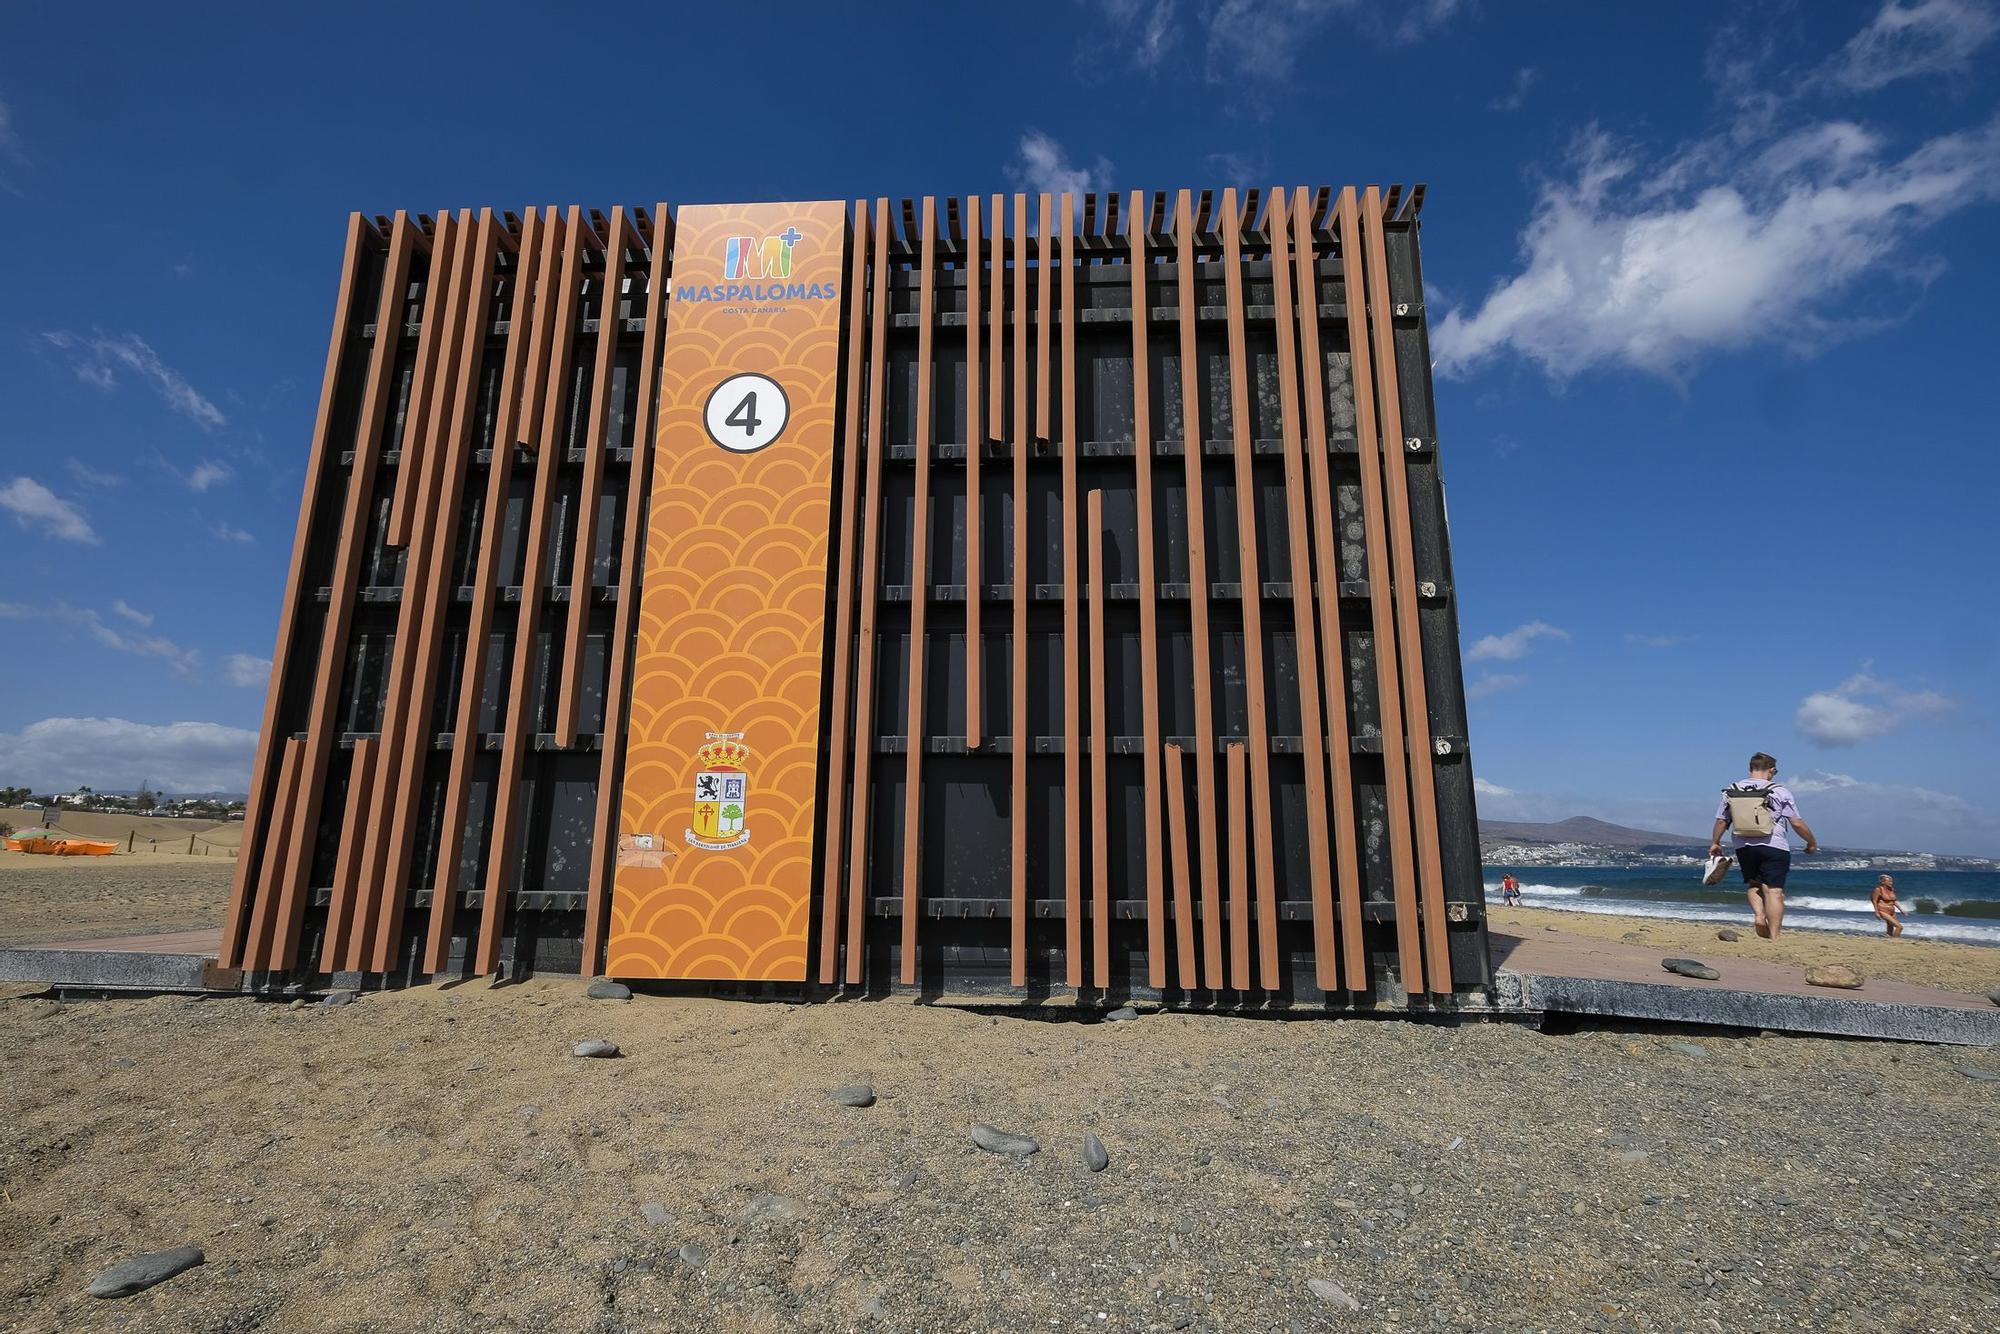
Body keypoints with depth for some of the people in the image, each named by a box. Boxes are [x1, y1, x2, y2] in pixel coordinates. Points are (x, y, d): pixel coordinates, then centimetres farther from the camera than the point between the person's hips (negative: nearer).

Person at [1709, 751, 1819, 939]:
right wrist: (1812, 843, 13)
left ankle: (1758, 915, -2)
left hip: (1744, 848, 3)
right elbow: (1797, 823, -3)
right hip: (1774, 847, -3)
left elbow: (1721, 821, 8)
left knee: (1753, 885, 21)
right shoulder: (1780, 792, -4)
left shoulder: (1730, 792, 5)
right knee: (1774, 891, -2)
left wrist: (1715, 843, 21)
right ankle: (1773, 936, -4)